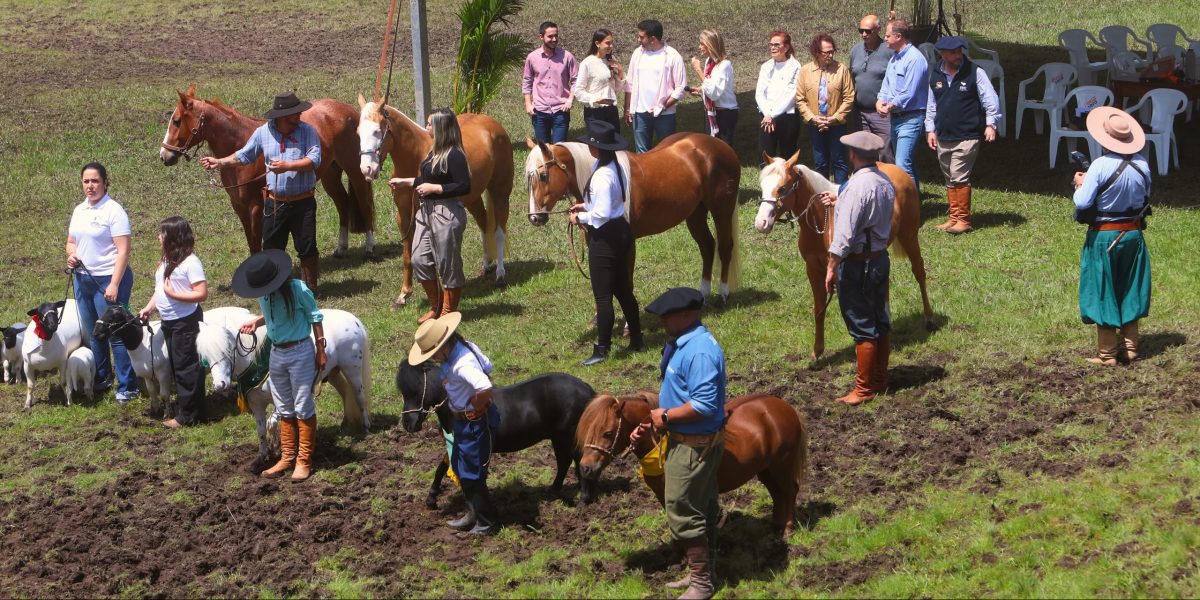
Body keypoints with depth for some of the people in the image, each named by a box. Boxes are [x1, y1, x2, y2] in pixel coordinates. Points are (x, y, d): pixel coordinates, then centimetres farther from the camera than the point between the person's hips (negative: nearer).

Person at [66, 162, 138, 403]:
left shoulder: (113, 210, -12)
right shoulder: (79, 210, 10)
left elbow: (123, 250, -16)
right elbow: (71, 241, 21)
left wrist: (114, 284, -22)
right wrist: (71, 254, -3)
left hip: (108, 279, -7)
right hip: (83, 278, 7)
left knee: (115, 334, -4)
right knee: (93, 333, 16)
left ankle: (127, 387, 4)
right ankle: (101, 379, 30)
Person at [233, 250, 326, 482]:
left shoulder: (298, 289, -19)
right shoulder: (264, 295, -3)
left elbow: (315, 317, -9)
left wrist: (321, 350, -7)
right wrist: (256, 321, -6)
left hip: (300, 352, -6)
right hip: (276, 353, 6)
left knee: (303, 408, 1)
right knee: (284, 409, 13)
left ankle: (304, 461, 8)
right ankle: (287, 457, 24)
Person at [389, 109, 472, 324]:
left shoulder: (454, 156, -18)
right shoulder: (434, 152, 12)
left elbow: (464, 186, -24)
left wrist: (433, 188, -21)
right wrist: (404, 182, 20)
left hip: (447, 214, -10)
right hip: (427, 211, 10)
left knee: (448, 263, 2)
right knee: (419, 260, 10)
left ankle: (448, 312, 14)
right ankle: (435, 306, 23)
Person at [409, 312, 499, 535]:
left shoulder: (461, 365, -33)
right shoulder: (466, 347, -3)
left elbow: (485, 389, -45)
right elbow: (488, 367, 11)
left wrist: (475, 407, -25)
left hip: (473, 423, -10)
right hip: (462, 421, 10)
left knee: (472, 475, 4)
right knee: (461, 468, 23)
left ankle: (486, 524, 19)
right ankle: (474, 514, 38)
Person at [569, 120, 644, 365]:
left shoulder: (602, 176, -24)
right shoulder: (617, 168, 5)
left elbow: (602, 214, -26)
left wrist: (581, 217, -11)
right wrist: (586, 206, 12)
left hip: (605, 237, -10)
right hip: (621, 230, 10)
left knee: (602, 295, -1)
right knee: (623, 290, 20)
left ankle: (602, 349, 5)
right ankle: (636, 340, 29)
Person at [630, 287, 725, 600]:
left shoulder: (700, 351, -27)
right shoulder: (682, 344, 6)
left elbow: (704, 405, -32)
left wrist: (666, 416, -20)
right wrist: (651, 423, 9)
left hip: (694, 445, -10)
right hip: (686, 441, 10)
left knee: (682, 511, -1)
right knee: (702, 508, 20)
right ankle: (701, 571, 33)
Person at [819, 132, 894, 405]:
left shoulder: (858, 186, -23)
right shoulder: (885, 182, 4)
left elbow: (845, 234, -24)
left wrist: (832, 268, -17)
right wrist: (840, 203, 20)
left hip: (858, 263, -9)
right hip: (881, 257, 9)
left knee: (862, 326, 1)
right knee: (880, 320, 17)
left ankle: (864, 388, 9)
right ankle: (880, 379, 29)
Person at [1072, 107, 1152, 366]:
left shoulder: (1100, 166, -21)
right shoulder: (1142, 164, -5)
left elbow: (1082, 203, -21)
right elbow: (1145, 197, 9)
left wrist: (1080, 185, -2)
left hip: (1104, 237, -5)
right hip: (1133, 234, 5)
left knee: (1104, 294, 6)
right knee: (1130, 290, 17)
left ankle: (1108, 353, 11)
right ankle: (1129, 347, 22)